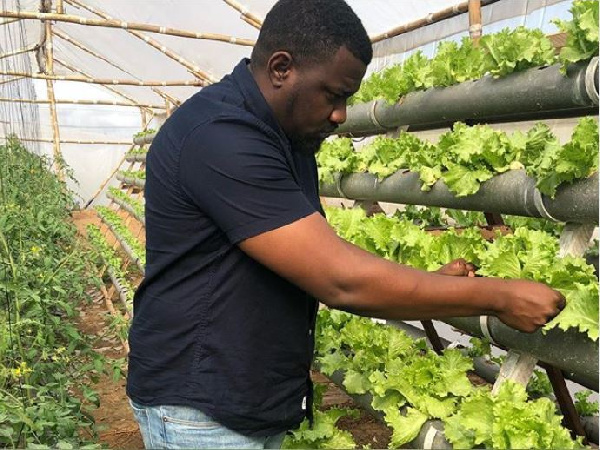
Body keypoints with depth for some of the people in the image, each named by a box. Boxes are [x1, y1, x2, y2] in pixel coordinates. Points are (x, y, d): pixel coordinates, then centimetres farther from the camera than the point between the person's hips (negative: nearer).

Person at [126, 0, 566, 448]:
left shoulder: (288, 140, 5)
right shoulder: (222, 137, -25)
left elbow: (322, 267, 7)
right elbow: (343, 281, -29)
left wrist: (428, 282, -4)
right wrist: (498, 296, -19)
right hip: (204, 410, -8)